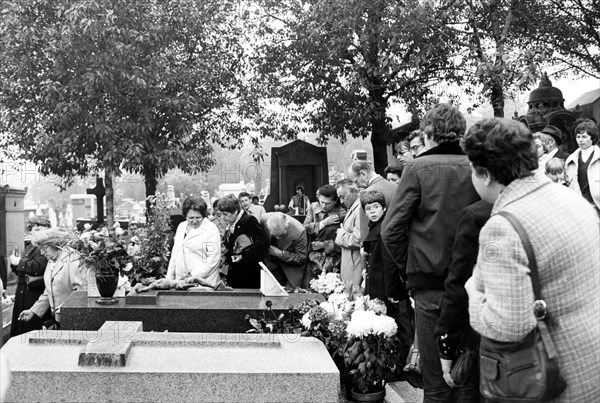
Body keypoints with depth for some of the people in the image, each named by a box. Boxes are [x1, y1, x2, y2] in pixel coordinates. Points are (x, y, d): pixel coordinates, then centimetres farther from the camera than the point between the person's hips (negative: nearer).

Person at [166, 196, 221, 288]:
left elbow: (213, 259, -12)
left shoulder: (211, 229, -4)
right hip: (180, 281, 5)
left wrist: (194, 276, -16)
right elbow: (175, 254, 20)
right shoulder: (181, 226, 15)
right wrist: (169, 278, 14)